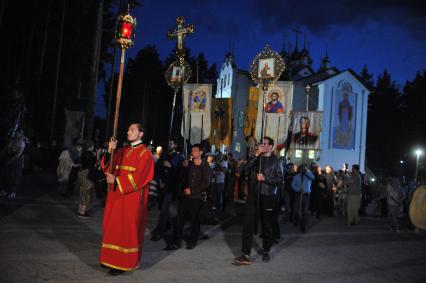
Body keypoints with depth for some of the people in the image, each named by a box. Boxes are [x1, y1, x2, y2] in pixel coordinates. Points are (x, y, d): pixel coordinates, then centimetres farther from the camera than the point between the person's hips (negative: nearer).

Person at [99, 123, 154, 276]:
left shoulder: (145, 153, -7)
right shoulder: (122, 151, 13)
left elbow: (139, 176, -17)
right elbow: (108, 167, 4)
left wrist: (117, 180, -18)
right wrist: (110, 152, -12)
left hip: (132, 197, -7)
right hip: (116, 194, 7)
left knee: (126, 228, -1)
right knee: (112, 226, 11)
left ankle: (123, 262, 8)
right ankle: (111, 258, 24)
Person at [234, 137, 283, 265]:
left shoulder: (275, 161, 3)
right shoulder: (256, 159, 11)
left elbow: (280, 179, -4)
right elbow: (246, 169, -7)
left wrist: (265, 178, -15)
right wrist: (256, 154, -12)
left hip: (268, 197, -2)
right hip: (253, 195, 2)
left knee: (267, 225, 11)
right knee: (248, 224, -7)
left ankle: (266, 252, 30)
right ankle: (246, 255, -5)